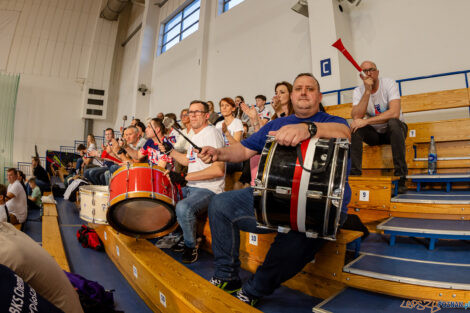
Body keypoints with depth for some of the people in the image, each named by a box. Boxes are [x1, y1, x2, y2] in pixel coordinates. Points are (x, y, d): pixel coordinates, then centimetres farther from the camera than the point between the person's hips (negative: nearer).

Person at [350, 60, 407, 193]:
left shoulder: (389, 83, -13)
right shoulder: (358, 91, -6)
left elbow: (394, 113, -29)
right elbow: (356, 117, -25)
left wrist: (365, 121, -33)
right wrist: (367, 91, -28)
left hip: (394, 131, -2)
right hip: (374, 134, 2)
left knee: (393, 122, -34)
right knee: (354, 127, -24)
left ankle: (400, 176, -28)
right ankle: (354, 173, -21)